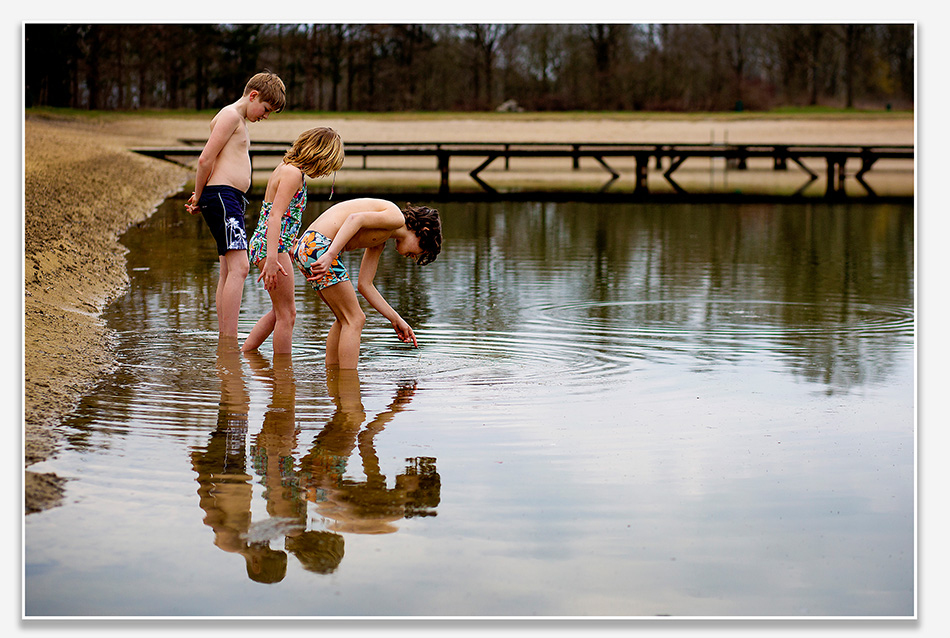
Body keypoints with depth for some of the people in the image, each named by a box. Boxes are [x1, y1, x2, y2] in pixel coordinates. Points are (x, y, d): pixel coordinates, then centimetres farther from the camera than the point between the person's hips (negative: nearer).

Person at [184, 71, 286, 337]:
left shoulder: (238, 120, 25)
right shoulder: (231, 115, -7)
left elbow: (209, 161, 26)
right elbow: (205, 159, -13)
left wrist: (199, 198, 17)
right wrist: (198, 198, -3)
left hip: (233, 200, 11)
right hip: (222, 195, -11)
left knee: (228, 271, 9)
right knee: (239, 267, -17)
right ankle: (231, 344, -21)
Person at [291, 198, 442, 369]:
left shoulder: (380, 241, 25)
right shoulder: (397, 217, -2)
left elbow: (364, 285, 22)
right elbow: (356, 219, -18)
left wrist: (396, 320, 24)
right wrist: (330, 255, -28)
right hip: (319, 245, -10)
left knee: (345, 318, 22)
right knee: (354, 320, -2)